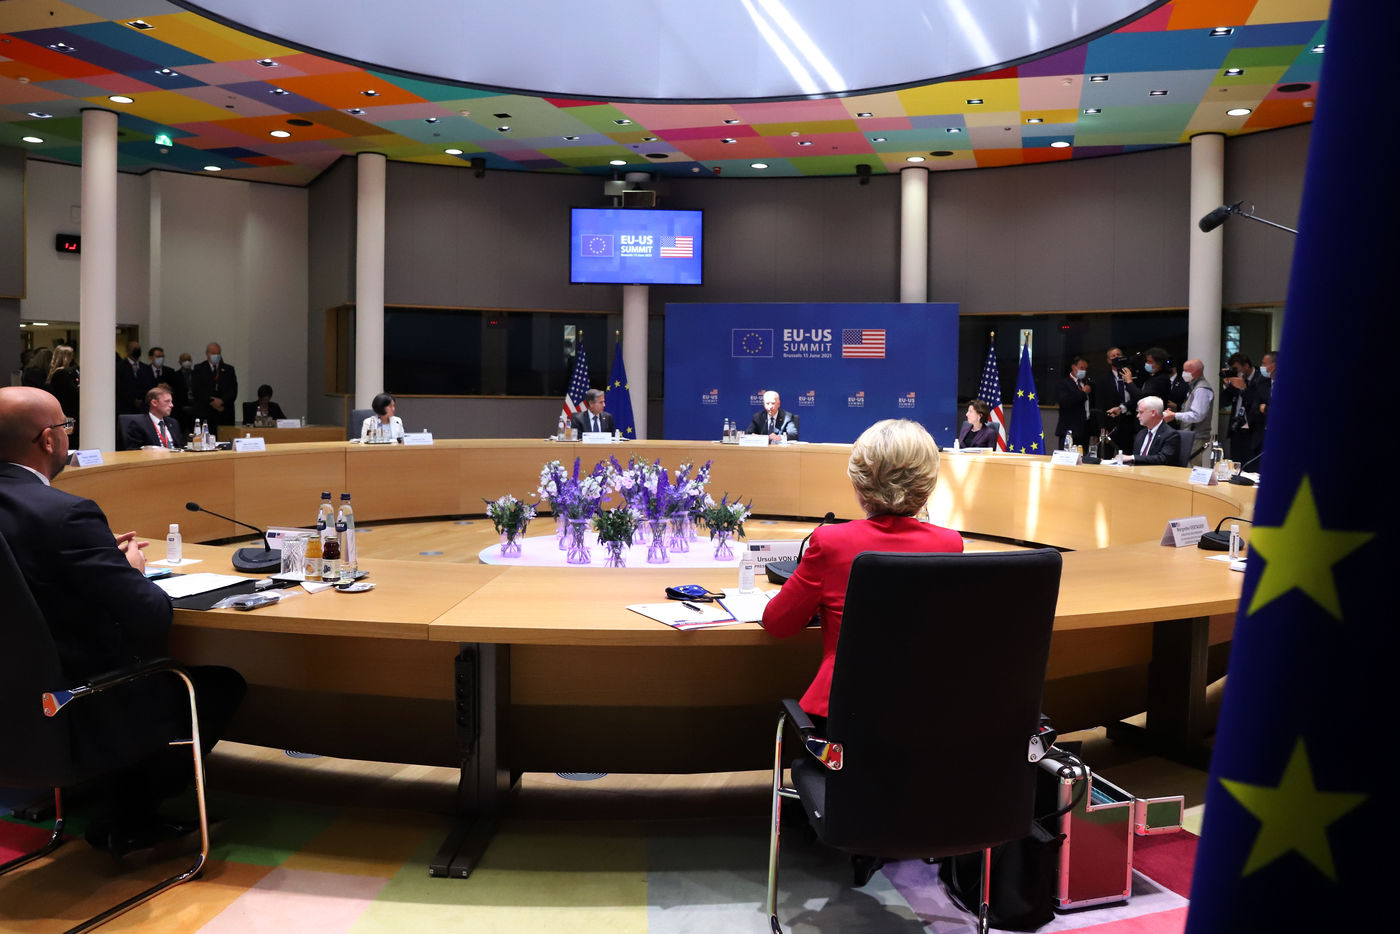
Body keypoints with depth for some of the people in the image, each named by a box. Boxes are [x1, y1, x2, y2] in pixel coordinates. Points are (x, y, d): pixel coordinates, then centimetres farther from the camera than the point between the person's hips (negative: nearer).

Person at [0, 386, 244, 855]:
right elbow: (154, 615, -22)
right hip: (82, 718, -8)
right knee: (223, 684, 13)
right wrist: (132, 569, -2)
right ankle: (130, 820, 22)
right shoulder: (67, 514, -26)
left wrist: (106, 556, 11)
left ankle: (127, 816, 31)